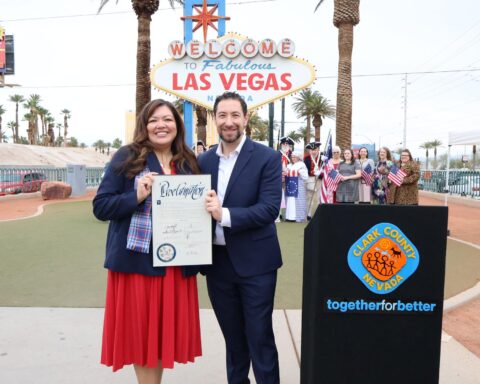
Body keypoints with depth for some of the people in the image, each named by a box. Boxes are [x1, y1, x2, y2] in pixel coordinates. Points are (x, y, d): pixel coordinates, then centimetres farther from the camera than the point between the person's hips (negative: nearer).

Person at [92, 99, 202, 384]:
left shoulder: (189, 162, 9)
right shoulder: (127, 157, -3)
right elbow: (101, 206, -6)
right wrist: (137, 196, -21)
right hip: (138, 260, -3)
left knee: (166, 328, 13)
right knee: (141, 329, 8)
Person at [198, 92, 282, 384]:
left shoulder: (268, 158, -8)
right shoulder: (204, 161, 7)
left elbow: (270, 209, -17)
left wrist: (224, 214, -27)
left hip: (254, 261, -4)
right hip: (217, 261, 5)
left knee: (259, 337, 6)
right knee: (232, 337, 19)